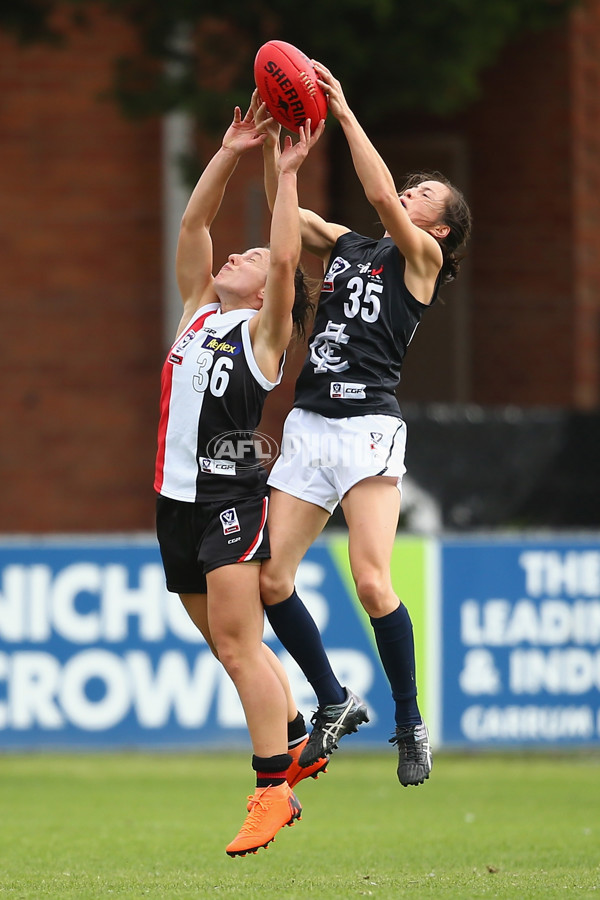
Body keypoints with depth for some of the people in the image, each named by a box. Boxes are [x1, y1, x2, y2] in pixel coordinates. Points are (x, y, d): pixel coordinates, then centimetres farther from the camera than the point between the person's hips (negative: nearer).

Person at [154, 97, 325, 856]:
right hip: (179, 496, 8)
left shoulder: (264, 332, 0)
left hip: (232, 494, -7)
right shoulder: (198, 312, 18)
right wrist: (229, 154, 15)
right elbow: (192, 225, 17)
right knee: (229, 643, 13)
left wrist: (286, 174, -8)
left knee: (236, 641, -15)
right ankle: (296, 742, 27)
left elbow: (285, 260, -14)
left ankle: (274, 790, -16)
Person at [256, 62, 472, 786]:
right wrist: (273, 138, 2)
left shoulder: (420, 257, 2)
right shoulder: (344, 246, 20)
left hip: (368, 428, -6)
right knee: (269, 579, -1)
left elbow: (380, 194, -12)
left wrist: (344, 111, -8)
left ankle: (410, 724, -1)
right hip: (307, 427, 6)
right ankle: (334, 704, 15)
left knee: (372, 584, -16)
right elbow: (284, 210, 15)